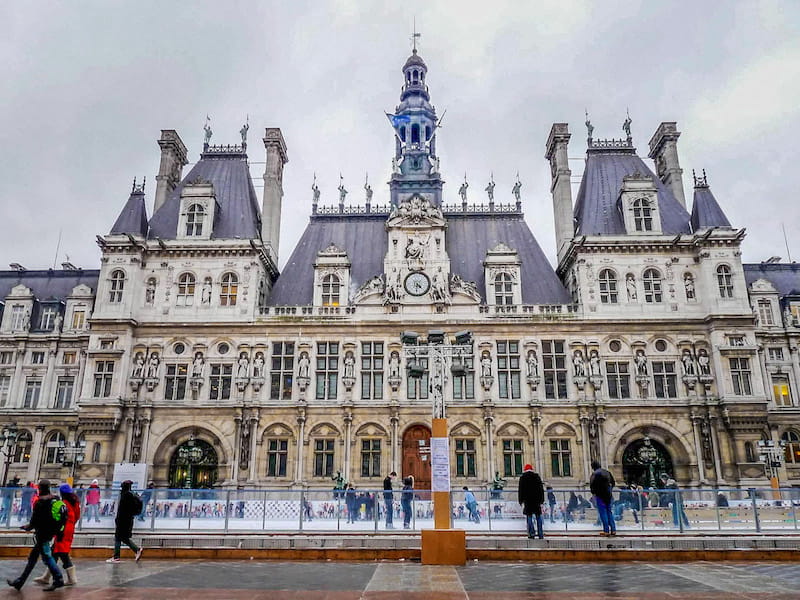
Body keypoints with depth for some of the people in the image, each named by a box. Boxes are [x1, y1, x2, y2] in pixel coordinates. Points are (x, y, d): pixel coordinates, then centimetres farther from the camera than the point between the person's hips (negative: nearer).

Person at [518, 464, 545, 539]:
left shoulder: (522, 477, 2)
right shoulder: (537, 476, 8)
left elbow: (520, 490, -1)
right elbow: (541, 489, 9)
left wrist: (521, 501, 2)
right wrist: (542, 500, 12)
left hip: (527, 500, -2)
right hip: (537, 500, 2)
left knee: (529, 516, 2)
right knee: (539, 517, 7)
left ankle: (532, 533, -7)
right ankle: (541, 534, 5)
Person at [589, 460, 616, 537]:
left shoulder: (595, 473, -11)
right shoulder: (607, 472, 11)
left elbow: (592, 484, -16)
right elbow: (613, 483, 17)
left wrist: (593, 492, -1)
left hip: (600, 495, -6)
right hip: (608, 495, 6)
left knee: (603, 512, -1)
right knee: (609, 512, 13)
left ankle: (606, 530, -2)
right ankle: (613, 530, 11)